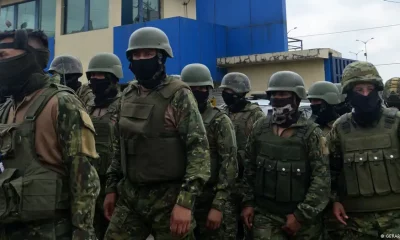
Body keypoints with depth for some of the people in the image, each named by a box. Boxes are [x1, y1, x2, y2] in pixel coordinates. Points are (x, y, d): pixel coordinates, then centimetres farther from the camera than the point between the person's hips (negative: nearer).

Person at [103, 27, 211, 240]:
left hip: (168, 197, -5)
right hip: (129, 195, 6)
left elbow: (199, 148, -16)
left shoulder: (178, 95, -11)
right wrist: (111, 188, 14)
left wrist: (185, 201, -22)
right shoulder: (128, 95, 8)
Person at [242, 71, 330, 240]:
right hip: (265, 216, 2)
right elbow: (249, 168, 10)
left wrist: (301, 215, -14)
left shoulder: (311, 132, -8)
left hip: (303, 218, -2)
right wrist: (248, 202, 4)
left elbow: (322, 178, -11)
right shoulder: (260, 128, 3)